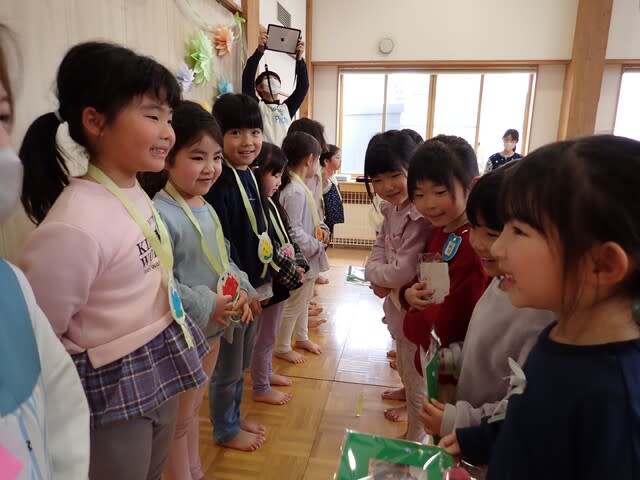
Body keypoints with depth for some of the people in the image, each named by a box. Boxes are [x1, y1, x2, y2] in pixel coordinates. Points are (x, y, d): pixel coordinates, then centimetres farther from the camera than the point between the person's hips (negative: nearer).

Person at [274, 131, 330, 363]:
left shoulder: (299, 186, 7)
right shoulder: (295, 191, -25)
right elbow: (292, 231, -28)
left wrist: (318, 232, 2)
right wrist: (317, 245, -17)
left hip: (307, 258, 10)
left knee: (303, 300, 24)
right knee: (293, 304, 6)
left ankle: (301, 337, 42)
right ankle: (282, 347, 23)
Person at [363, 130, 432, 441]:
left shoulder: (420, 217, -31)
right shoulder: (391, 209, -2)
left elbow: (403, 272, -33)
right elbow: (380, 244, 6)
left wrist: (373, 273, -14)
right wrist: (378, 277, -13)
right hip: (396, 301, 9)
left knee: (416, 372, 10)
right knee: (403, 357, 33)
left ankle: (415, 436, 32)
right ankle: (408, 393, 62)